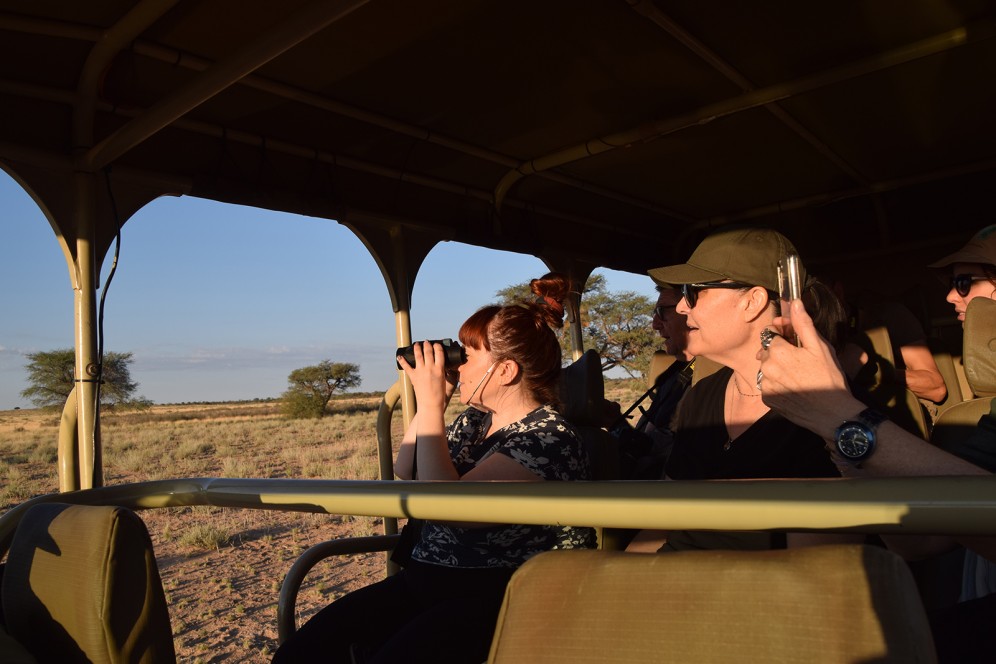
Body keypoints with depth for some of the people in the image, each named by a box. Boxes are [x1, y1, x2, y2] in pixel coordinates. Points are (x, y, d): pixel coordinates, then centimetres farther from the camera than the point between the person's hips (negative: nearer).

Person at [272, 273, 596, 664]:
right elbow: (403, 482, 19)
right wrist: (429, 403, 8)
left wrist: (431, 406, -15)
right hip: (422, 583, 8)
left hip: (499, 598, -7)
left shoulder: (549, 437, -14)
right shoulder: (475, 420, 12)